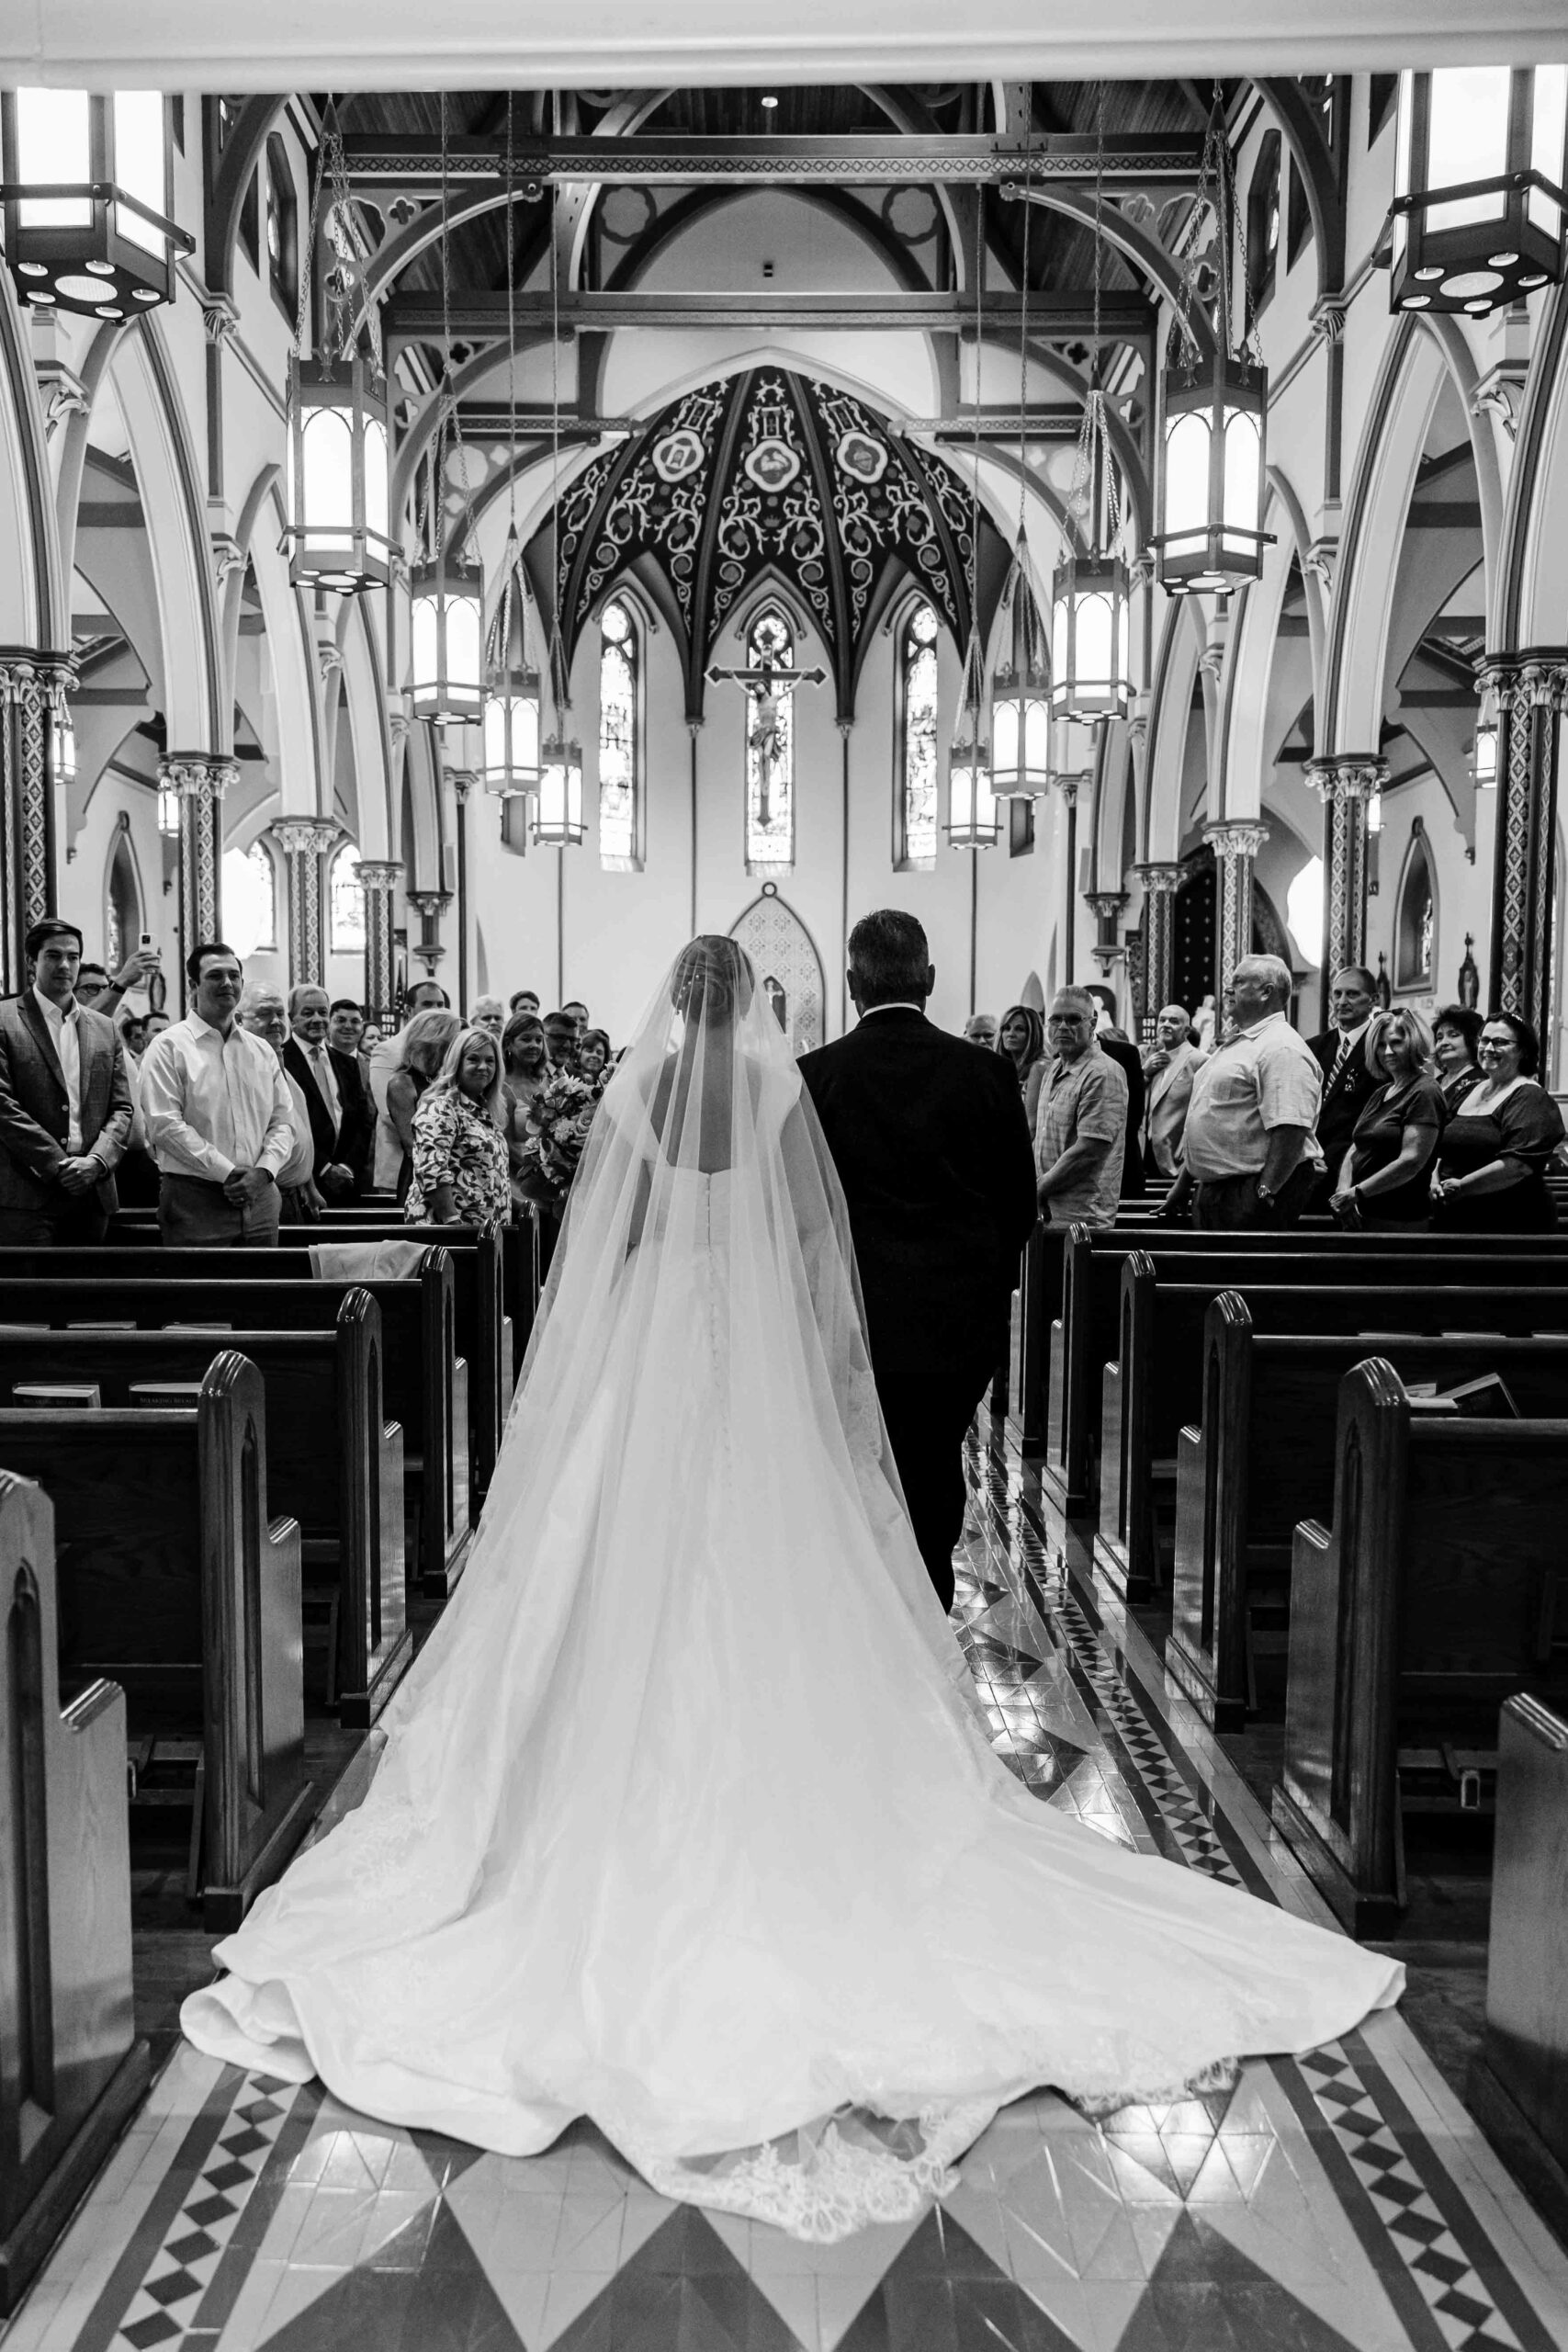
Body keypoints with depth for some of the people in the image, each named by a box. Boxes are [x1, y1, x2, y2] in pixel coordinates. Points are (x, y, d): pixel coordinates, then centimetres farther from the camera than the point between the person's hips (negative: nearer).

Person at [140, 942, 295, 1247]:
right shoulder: (168, 1047, -1)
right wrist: (227, 1172, -14)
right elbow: (164, 1125, -10)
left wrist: (263, 1171, -8)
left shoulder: (262, 1051, 14)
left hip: (259, 1198, 5)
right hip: (195, 1201, -4)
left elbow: (283, 1122, 11)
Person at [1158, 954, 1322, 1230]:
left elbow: (1290, 1129, -24)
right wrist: (1182, 1185, 22)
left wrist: (1264, 1193, -26)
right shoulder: (1234, 1044, 19)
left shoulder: (1282, 1049, -14)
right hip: (1209, 1191, 10)